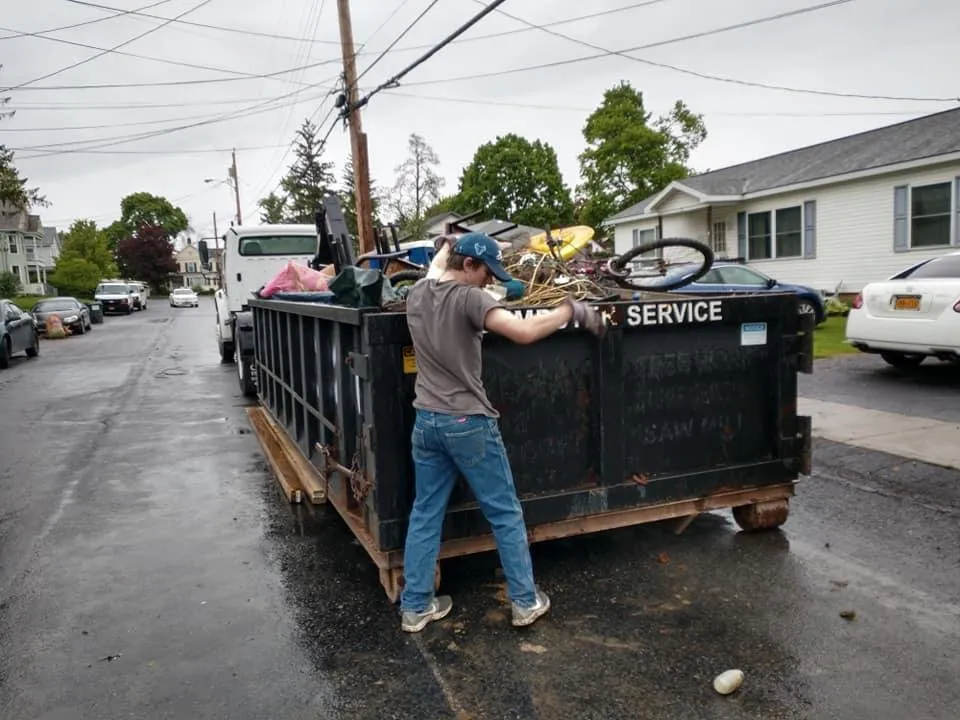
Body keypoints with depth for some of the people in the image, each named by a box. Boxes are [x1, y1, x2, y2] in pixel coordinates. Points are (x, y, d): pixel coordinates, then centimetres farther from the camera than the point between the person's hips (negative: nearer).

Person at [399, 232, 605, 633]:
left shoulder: (416, 295, 5)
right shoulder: (468, 298, -17)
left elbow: (435, 272, 29)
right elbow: (524, 332, -28)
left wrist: (446, 246, 44)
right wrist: (571, 310, -16)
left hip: (426, 422, 7)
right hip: (467, 423, -7)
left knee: (424, 516, 14)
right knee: (506, 515, 9)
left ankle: (415, 607, 22)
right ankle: (525, 602, 20)